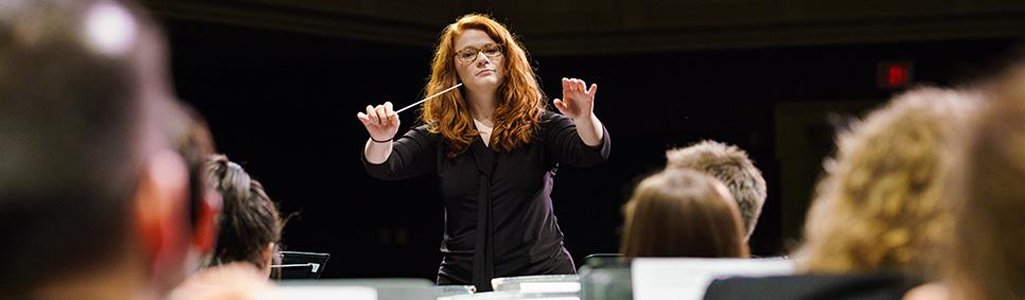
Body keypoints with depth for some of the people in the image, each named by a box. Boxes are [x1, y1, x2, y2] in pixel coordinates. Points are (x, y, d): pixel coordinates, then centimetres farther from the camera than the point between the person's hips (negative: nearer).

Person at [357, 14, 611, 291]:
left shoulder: (540, 126, 6)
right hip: (462, 282, 2)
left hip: (540, 277, -2)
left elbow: (592, 152, -9)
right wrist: (381, 140, -26)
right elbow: (383, 165, -2)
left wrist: (585, 120, -32)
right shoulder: (438, 136, 10)